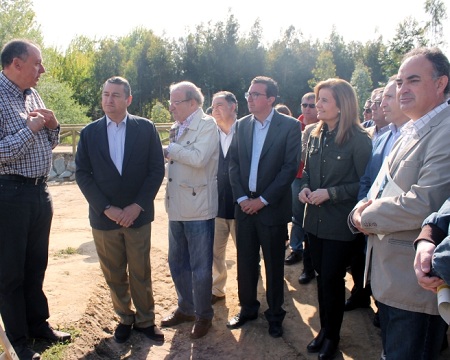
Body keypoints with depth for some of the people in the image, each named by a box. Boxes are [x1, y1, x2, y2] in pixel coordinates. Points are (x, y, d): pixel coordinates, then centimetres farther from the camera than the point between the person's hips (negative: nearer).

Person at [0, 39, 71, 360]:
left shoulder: (33, 95, 10)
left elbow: (48, 144, 17)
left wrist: (52, 125, -2)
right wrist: (29, 129, -17)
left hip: (40, 190, 7)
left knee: (37, 264, 18)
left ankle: (38, 323, 35)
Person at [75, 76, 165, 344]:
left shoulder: (146, 128, -2)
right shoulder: (89, 132, 2)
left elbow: (157, 169, -3)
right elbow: (83, 174, 0)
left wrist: (138, 206, -11)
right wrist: (107, 208, -10)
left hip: (138, 215, -1)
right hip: (104, 216, 2)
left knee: (141, 272, 9)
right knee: (114, 274, 12)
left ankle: (145, 320, 26)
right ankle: (125, 318, 31)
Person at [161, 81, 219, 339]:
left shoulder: (207, 125, -10)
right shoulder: (178, 128, 13)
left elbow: (198, 157, -26)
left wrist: (169, 150, -14)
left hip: (198, 208, -8)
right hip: (177, 207, 8)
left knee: (200, 267, 4)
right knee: (177, 263, 18)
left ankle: (203, 315, 23)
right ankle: (186, 308, 36)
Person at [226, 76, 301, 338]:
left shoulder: (290, 126, -7)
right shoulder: (241, 125, 6)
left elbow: (291, 167, -12)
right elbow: (234, 163, 7)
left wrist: (262, 200, -14)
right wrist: (241, 198, -6)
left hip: (272, 206, -3)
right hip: (244, 205, 4)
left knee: (274, 264, 9)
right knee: (245, 262, 11)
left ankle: (275, 314, 27)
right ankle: (248, 309, 30)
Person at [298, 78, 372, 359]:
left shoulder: (359, 139, -14)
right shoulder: (316, 135, 6)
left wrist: (330, 193, -19)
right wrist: (305, 187, -2)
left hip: (340, 223, -6)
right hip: (315, 220, 6)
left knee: (332, 280, 5)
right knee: (322, 277, 16)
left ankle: (332, 336, 26)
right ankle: (324, 329, 33)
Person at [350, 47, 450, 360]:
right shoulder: (411, 129, 12)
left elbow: (423, 204, -29)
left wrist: (367, 216, -14)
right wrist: (365, 207, -4)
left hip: (414, 283, -9)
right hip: (390, 275, 9)